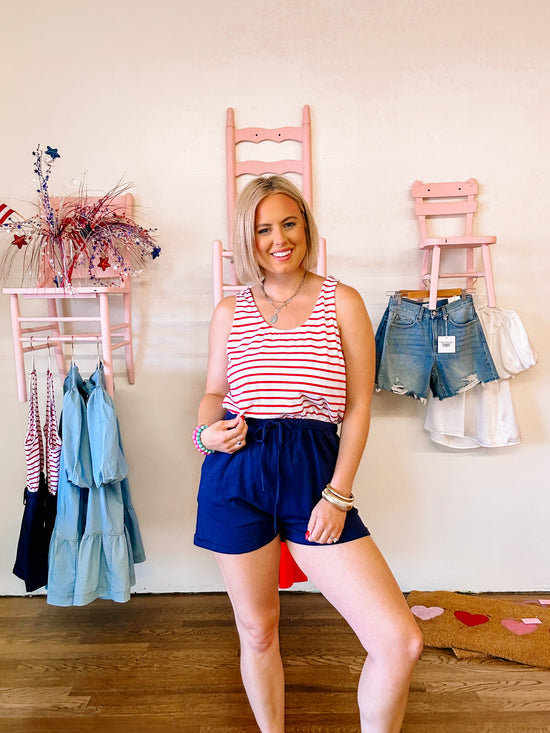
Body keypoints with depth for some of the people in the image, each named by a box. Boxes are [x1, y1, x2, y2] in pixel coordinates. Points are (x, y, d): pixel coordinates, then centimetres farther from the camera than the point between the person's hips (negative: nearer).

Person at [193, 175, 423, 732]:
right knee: (257, 630, 16)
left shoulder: (342, 302, 4)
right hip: (235, 476, 2)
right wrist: (206, 431, -6)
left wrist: (338, 495, -6)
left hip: (315, 473, -1)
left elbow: (358, 407, 1)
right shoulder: (230, 311, 9)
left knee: (401, 640, -6)